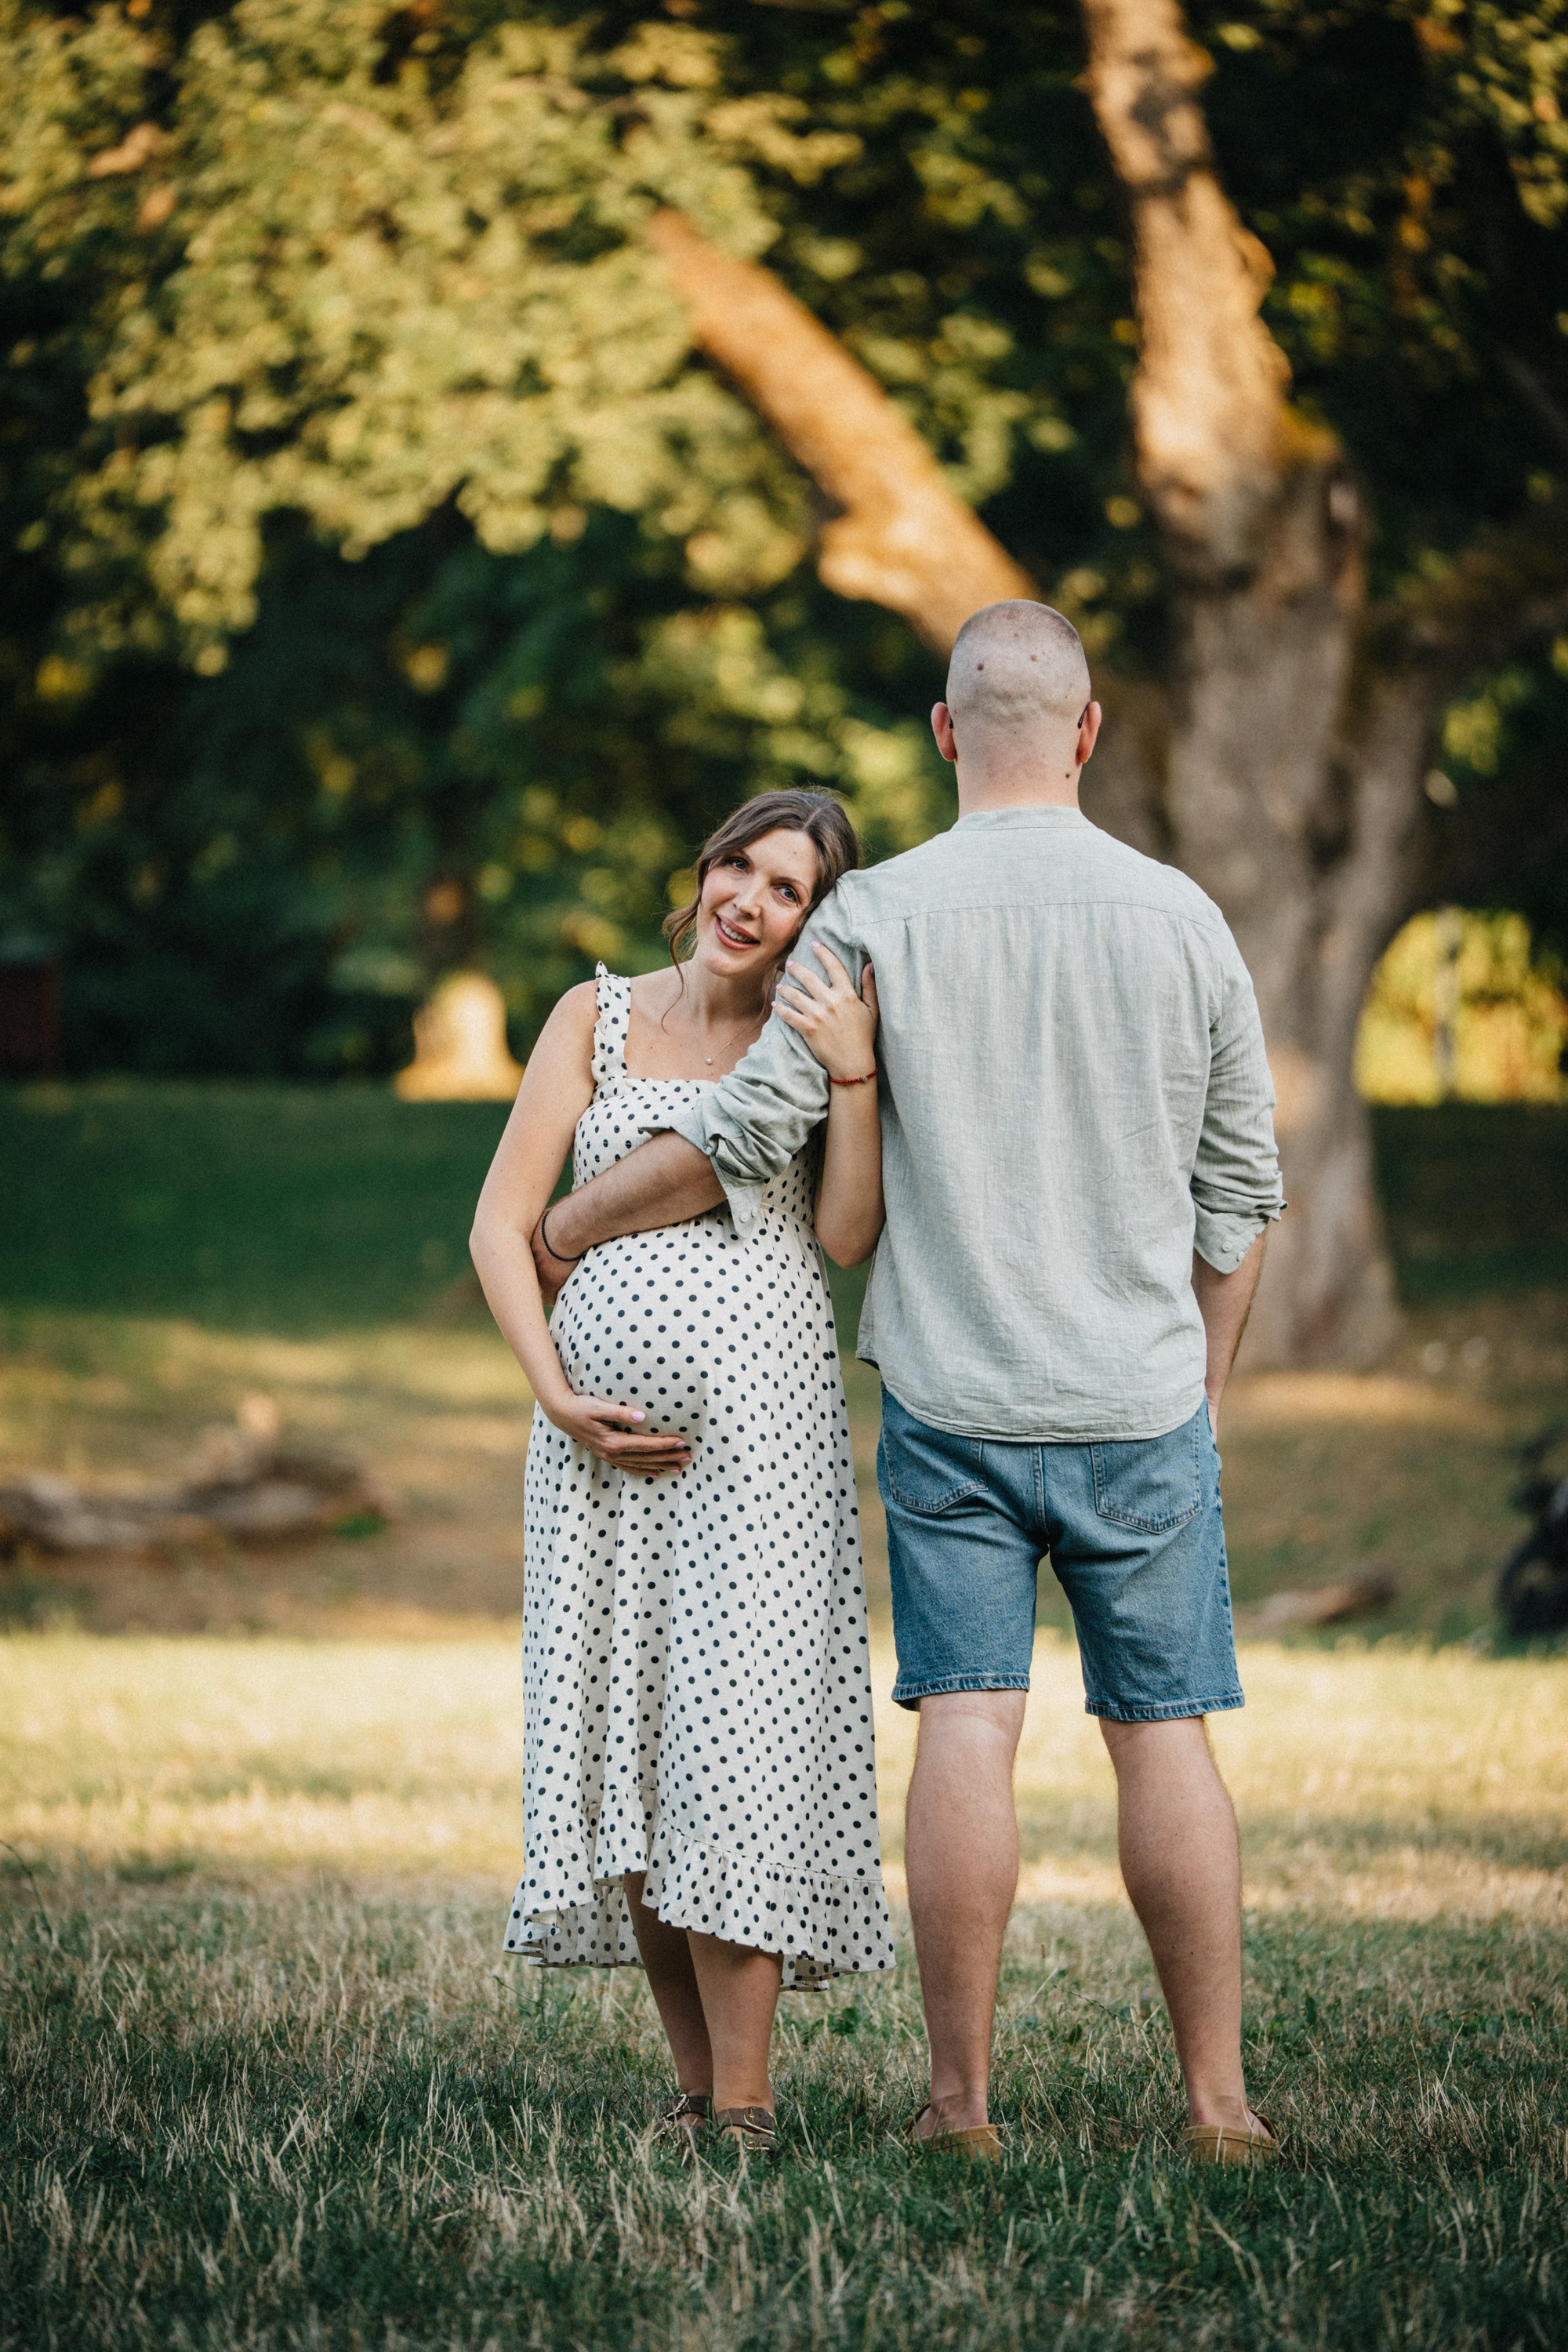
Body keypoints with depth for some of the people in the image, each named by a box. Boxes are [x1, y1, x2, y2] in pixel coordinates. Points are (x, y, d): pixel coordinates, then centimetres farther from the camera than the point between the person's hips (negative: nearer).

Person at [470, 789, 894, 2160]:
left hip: (760, 1425, -2)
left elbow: (849, 1239, -5)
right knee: (618, 1739, 1)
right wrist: (557, 1394, -4)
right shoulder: (599, 1018, 11)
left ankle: (746, 2100, -6)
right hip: (605, 1431, 2)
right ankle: (696, 2084, 10)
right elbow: (503, 1223, 7)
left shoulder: (814, 1038, 8)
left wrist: (852, 1069, -14)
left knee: (735, 1732, -9)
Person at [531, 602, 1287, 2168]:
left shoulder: (876, 918, -5)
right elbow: (1239, 1191, 8)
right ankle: (1217, 2098, 6)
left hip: (950, 1395, -1)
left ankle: (961, 2097, -1)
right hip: (1141, 1404, 1)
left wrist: (561, 1231, 8)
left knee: (965, 1724, -1)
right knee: (1163, 1732, 5)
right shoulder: (1181, 920, 2)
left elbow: (747, 1133, -6)